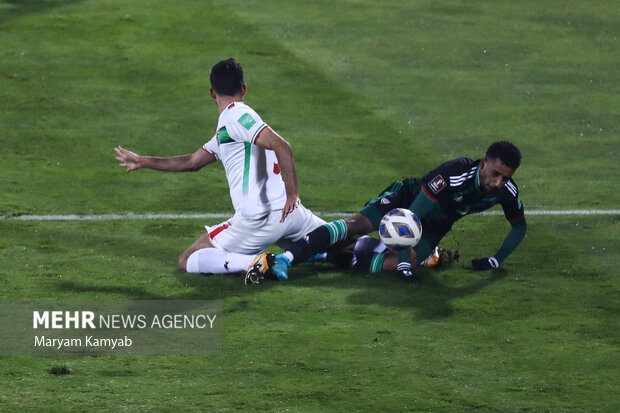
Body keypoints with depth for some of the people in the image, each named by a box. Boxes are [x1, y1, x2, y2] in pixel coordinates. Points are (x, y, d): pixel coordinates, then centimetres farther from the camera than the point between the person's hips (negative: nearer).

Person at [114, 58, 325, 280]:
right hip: (287, 212, 9)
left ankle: (254, 262, -23)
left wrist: (292, 194, -23)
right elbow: (193, 162, 33)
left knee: (186, 261, -2)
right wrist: (143, 161, 37)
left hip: (258, 219, -9)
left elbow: (281, 146, -19)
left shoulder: (236, 116, -8)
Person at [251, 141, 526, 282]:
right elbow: (412, 215, -36)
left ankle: (335, 256, -19)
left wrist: (497, 260, -7)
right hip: (407, 199, -4)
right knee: (357, 224, -28)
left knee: (408, 261, -28)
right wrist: (403, 264, -39)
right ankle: (285, 258, -33)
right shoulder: (455, 174, -37)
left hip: (435, 225, 4)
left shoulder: (506, 190, -19)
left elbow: (519, 226, 4)